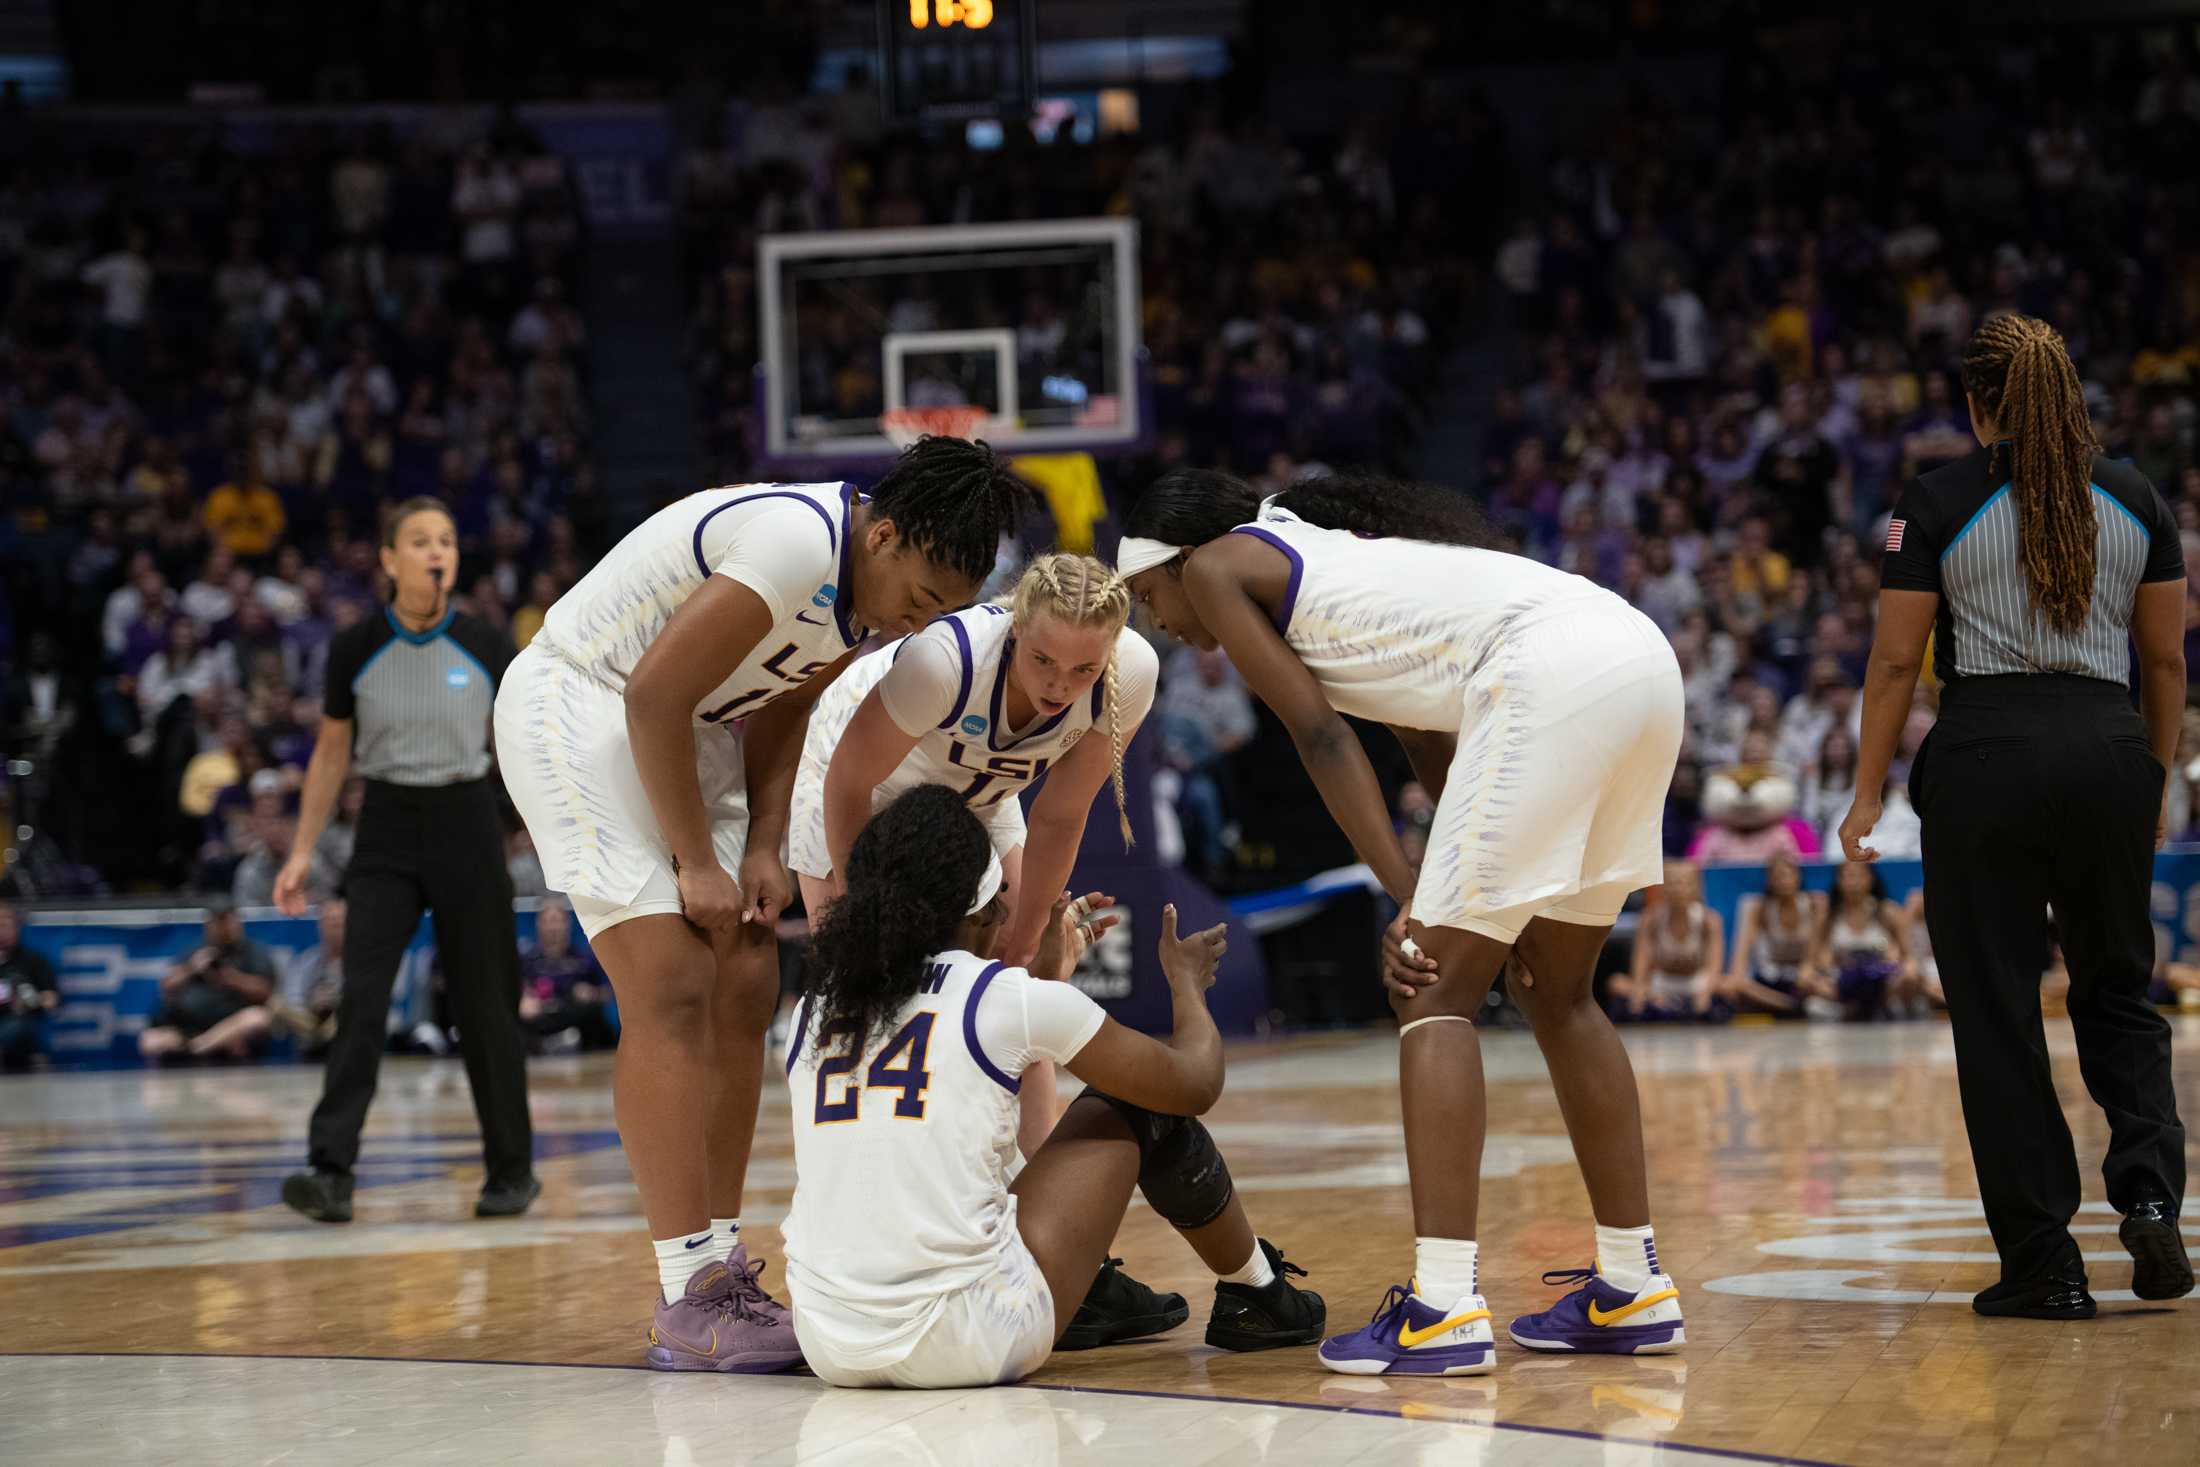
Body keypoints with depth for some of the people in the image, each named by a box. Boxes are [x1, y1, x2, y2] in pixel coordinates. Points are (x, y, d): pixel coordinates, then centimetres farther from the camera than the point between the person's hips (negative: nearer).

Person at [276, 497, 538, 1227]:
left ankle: (512, 1169, 17)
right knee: (361, 1001, -12)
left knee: (485, 1006, 3)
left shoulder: (485, 647, -3)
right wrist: (302, 852, 5)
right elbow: (331, 753, 8)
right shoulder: (355, 649, -2)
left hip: (465, 824, 0)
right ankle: (331, 1172, -17)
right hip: (386, 832, 0)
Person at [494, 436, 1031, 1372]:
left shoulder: (874, 585, 0)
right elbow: (654, 695, -26)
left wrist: (763, 850, -1)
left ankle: (722, 1269, 11)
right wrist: (696, 862, -19)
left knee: (743, 993, 5)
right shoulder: (798, 543, -29)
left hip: (687, 730, 10)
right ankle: (688, 1293, -17)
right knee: (671, 993, -17)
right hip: (579, 706, -10)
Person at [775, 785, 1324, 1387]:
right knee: (1139, 1106, 15)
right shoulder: (1010, 998, -4)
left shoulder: (814, 1013, 9)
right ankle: (1255, 1295, 35)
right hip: (972, 1349, -5)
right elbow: (1194, 1082, 10)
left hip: (828, 1352, 5)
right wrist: (1187, 981, 30)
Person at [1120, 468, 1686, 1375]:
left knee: (1433, 993, -5)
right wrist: (1445, 901, 18)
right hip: (1644, 661, 9)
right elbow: (1433, 747, 26)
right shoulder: (1321, 558, 33)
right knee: (1557, 991, 20)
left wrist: (1409, 902, -1)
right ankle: (1633, 1290, 23)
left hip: (1552, 673, -9)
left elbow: (1322, 738, 3)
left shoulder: (1216, 564, 11)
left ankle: (1444, 1310, -11)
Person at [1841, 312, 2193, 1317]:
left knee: (1997, 1014, 4)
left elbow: (1895, 661, -2)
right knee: (2118, 992, 18)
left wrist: (1867, 794, 6)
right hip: (2110, 750, 3)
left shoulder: (1936, 504, -2)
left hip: (1985, 754, -3)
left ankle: (2044, 1264, 2)